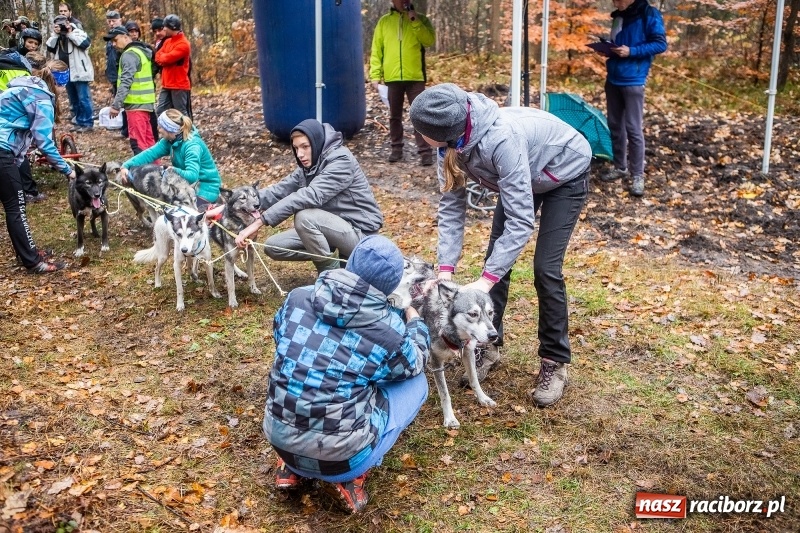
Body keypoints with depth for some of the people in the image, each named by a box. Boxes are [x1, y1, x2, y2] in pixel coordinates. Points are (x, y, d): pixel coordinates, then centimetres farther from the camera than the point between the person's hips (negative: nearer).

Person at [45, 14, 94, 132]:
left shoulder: (77, 32, -3)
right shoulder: (56, 37, 14)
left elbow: (86, 43, -22)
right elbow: (49, 48, 1)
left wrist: (70, 34, -14)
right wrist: (55, 34, -7)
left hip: (78, 72, -7)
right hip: (66, 73, 7)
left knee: (83, 99, -7)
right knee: (74, 100, 12)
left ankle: (88, 123, -3)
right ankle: (79, 122, 20)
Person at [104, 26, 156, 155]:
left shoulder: (129, 55, -12)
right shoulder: (140, 51, 17)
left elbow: (126, 82, -21)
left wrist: (116, 104, -22)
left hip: (136, 103, -10)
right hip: (145, 102, 10)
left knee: (137, 140, -10)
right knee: (148, 138, 15)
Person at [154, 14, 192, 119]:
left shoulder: (183, 44, -14)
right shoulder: (167, 41, 15)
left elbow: (167, 58, -19)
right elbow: (158, 57, 10)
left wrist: (161, 56, 2)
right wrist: (165, 59, -11)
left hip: (179, 85, -8)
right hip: (167, 85, 9)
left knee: (181, 113, -3)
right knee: (161, 111, 7)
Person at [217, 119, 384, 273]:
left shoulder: (341, 160, -22)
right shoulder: (309, 166, 7)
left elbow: (309, 196, -34)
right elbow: (279, 190, 0)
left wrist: (259, 221, -38)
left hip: (360, 234, -9)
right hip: (334, 227, 9)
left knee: (304, 217, -31)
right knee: (273, 247, 1)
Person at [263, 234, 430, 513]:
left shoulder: (298, 298, -4)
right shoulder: (391, 329, -12)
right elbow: (415, 363, 11)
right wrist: (414, 319, 28)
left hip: (279, 440, 4)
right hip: (342, 457, -4)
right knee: (416, 382, 13)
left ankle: (290, 467, 23)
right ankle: (350, 477, 7)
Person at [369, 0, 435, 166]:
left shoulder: (420, 19, 6)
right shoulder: (384, 21, 9)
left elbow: (430, 40, -9)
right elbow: (376, 50, 7)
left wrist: (414, 21, -16)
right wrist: (375, 75, 0)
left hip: (415, 77, -2)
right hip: (392, 78, 2)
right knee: (395, 116, 10)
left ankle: (425, 152, -3)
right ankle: (396, 149, 20)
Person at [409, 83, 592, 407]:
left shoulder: (501, 140, -43)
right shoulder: (453, 140, -22)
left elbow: (520, 220, -41)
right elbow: (451, 206, -17)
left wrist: (486, 281, -43)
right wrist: (445, 269, -26)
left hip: (566, 173, -6)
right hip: (523, 177, 7)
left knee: (545, 268, -12)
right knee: (494, 258, 1)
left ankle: (555, 363, 3)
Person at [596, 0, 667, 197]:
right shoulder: (618, 16, 9)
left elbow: (661, 44, -11)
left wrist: (631, 51, -20)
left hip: (633, 81, -7)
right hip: (613, 79, 7)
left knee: (633, 129, -5)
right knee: (615, 125, 12)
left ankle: (638, 175, 2)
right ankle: (620, 167, 25)